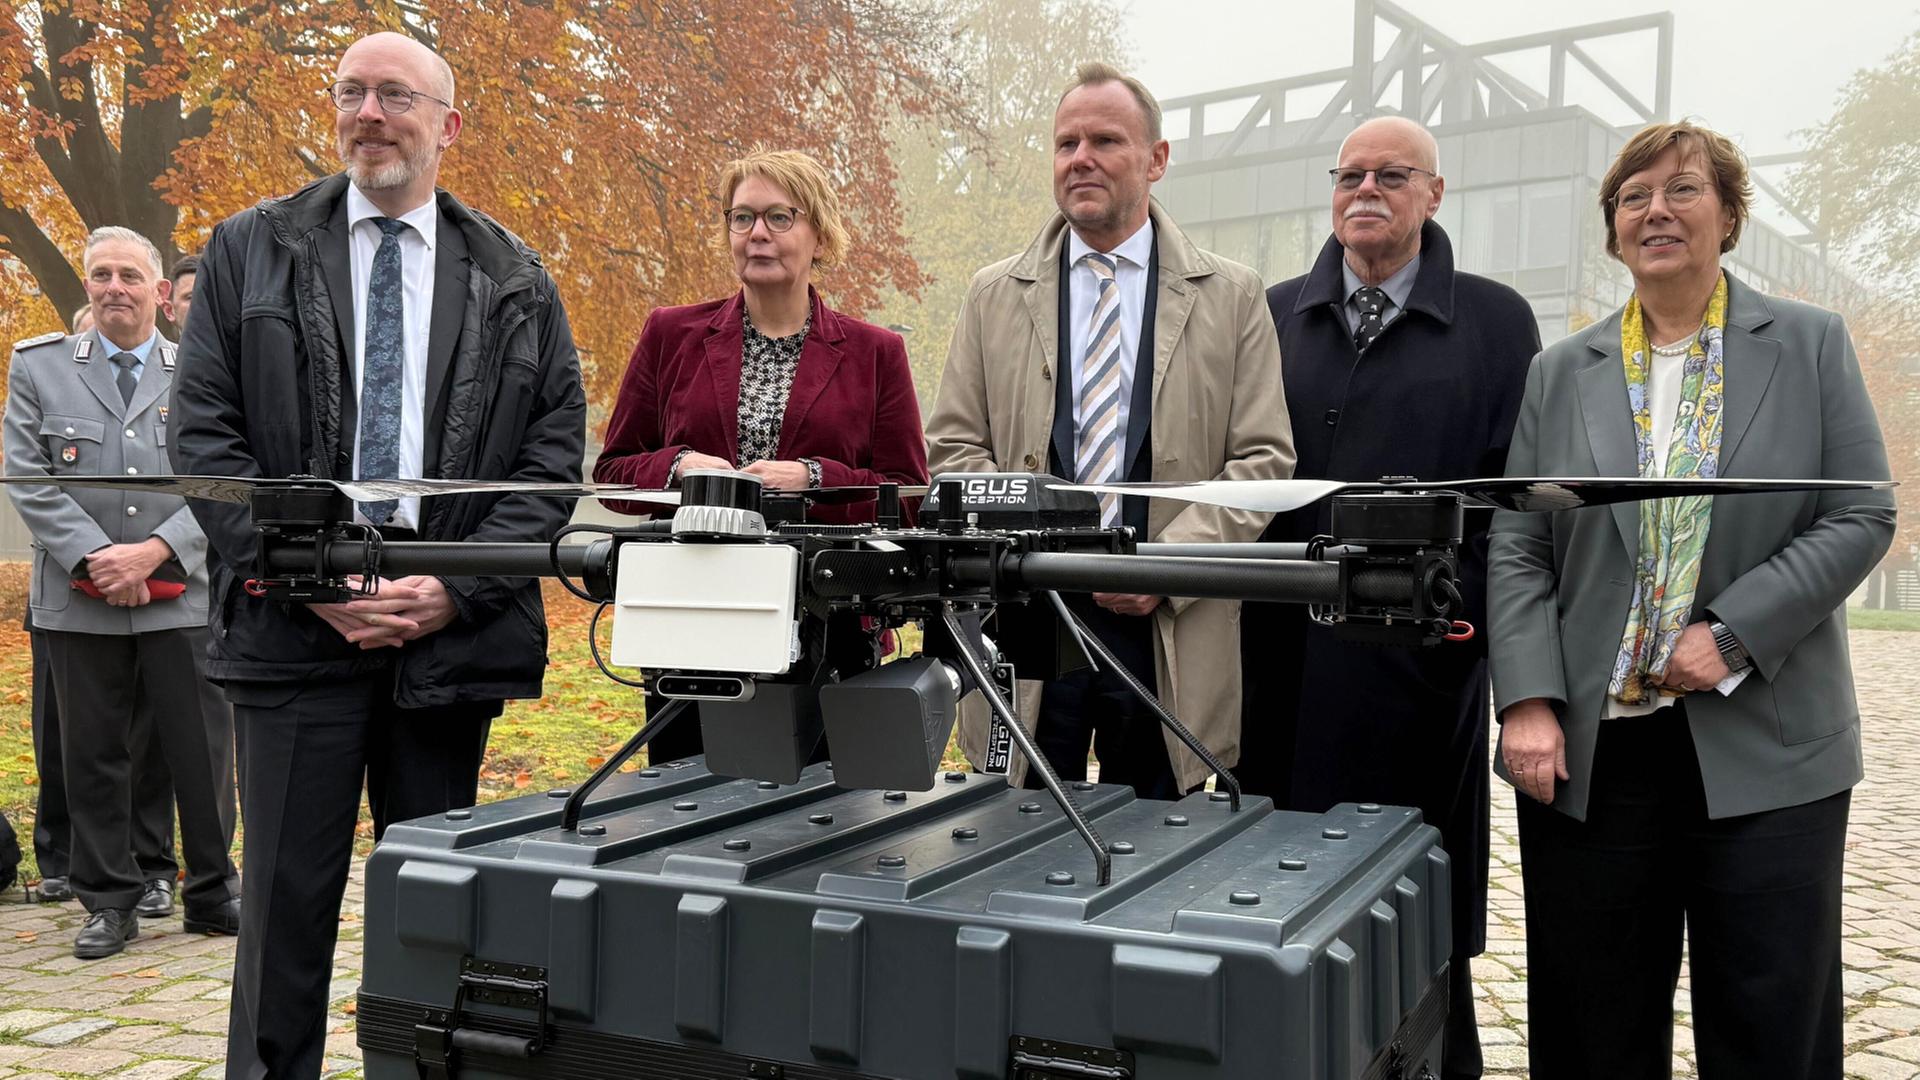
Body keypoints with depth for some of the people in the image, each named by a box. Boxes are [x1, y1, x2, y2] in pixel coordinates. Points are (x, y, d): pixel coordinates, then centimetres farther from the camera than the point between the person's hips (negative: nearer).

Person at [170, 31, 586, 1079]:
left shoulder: (515, 281, 8)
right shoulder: (249, 250, 8)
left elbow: (554, 451, 3)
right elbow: (204, 434, 2)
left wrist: (457, 587, -8)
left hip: (451, 627, 1)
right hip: (294, 623, 0)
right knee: (289, 891, 4)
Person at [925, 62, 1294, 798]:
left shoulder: (1232, 297, 6)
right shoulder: (994, 296, 10)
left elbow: (1265, 459, 1)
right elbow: (953, 449, 7)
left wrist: (1169, 561, -12)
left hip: (1169, 632, -1)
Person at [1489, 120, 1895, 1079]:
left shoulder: (1810, 344, 5)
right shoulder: (1561, 373, 8)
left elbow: (1863, 516, -2)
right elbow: (1517, 552, 3)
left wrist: (1735, 637, -14)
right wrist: (1527, 703, -8)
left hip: (1764, 744, -1)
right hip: (1590, 750, 1)